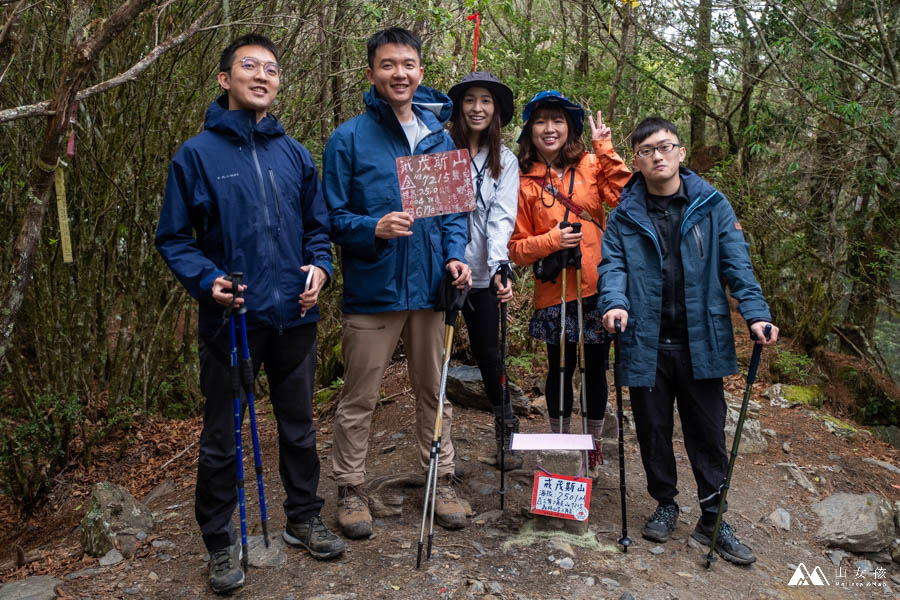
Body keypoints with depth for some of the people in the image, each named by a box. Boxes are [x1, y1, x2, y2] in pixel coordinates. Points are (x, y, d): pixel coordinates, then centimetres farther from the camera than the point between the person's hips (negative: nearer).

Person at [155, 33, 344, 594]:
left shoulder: (295, 154, 8)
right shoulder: (196, 154, -3)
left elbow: (318, 225, 14)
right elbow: (174, 238, -1)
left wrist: (319, 268, -4)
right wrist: (207, 279, -17)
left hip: (295, 316, 4)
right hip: (231, 318, -3)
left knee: (299, 425, 16)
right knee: (222, 437, 8)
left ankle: (304, 517, 36)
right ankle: (220, 542, 27)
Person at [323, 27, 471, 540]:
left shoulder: (440, 137, 9)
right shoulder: (348, 139, -4)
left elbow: (455, 209, 13)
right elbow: (333, 216, -5)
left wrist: (456, 255, -3)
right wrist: (374, 228, -23)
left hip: (429, 287, 4)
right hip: (372, 290, -4)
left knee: (435, 391, 15)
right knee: (360, 399, 6)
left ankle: (442, 479, 31)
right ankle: (352, 488, 23)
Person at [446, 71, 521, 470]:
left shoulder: (504, 160, 6)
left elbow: (502, 217, -5)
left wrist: (500, 266, -20)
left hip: (482, 272, 0)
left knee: (488, 352, 6)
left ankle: (507, 435, 21)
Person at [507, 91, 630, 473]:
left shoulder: (590, 165, 4)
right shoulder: (523, 181, 1)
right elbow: (516, 247, 0)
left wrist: (605, 149, -12)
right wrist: (551, 241, -16)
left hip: (599, 285, 1)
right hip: (554, 291, -1)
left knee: (596, 367, 11)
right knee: (561, 369, 11)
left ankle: (594, 442, 32)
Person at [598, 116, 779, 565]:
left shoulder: (711, 205, 3)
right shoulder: (625, 215, 5)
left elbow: (736, 263, -1)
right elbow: (613, 264, -2)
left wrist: (756, 313, -14)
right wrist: (616, 302, -23)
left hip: (701, 341, 0)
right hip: (646, 344, 1)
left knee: (708, 433, 8)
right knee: (653, 430, 12)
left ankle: (713, 519, 24)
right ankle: (665, 503, 33)